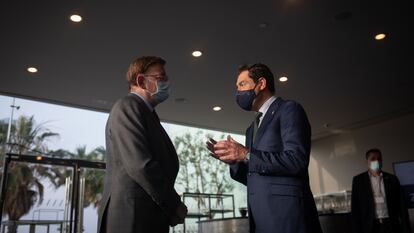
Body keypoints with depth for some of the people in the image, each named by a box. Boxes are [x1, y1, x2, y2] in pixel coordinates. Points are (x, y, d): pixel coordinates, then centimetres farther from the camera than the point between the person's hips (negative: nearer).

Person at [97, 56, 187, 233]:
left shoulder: (147, 114, 20)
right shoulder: (128, 106, -9)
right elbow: (140, 165, -20)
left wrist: (171, 206, 3)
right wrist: (174, 205, -11)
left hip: (149, 217, 9)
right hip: (132, 215, -9)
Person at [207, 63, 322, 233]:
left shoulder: (289, 109, -4)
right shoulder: (252, 128, 20)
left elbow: (297, 160, -18)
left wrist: (246, 154, -16)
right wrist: (232, 159, 2)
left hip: (287, 215, -7)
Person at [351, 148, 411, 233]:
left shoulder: (392, 179, 9)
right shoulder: (358, 180, 4)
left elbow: (401, 206, 8)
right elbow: (355, 208, 2)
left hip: (391, 225, 2)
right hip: (370, 226, -1)